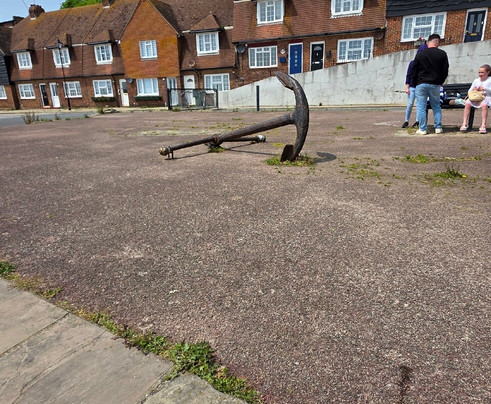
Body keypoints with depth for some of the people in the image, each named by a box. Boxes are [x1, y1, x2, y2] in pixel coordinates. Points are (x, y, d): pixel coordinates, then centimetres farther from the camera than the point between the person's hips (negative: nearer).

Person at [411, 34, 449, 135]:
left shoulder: (420, 53, 0)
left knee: (421, 107, 1)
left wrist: (415, 83, 14)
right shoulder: (442, 54, 2)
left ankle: (422, 129, -1)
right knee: (436, 106, 13)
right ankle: (438, 127, 9)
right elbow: (445, 71, 4)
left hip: (421, 84, -2)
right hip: (435, 85, 2)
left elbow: (414, 70, 3)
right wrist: (440, 82, 18)